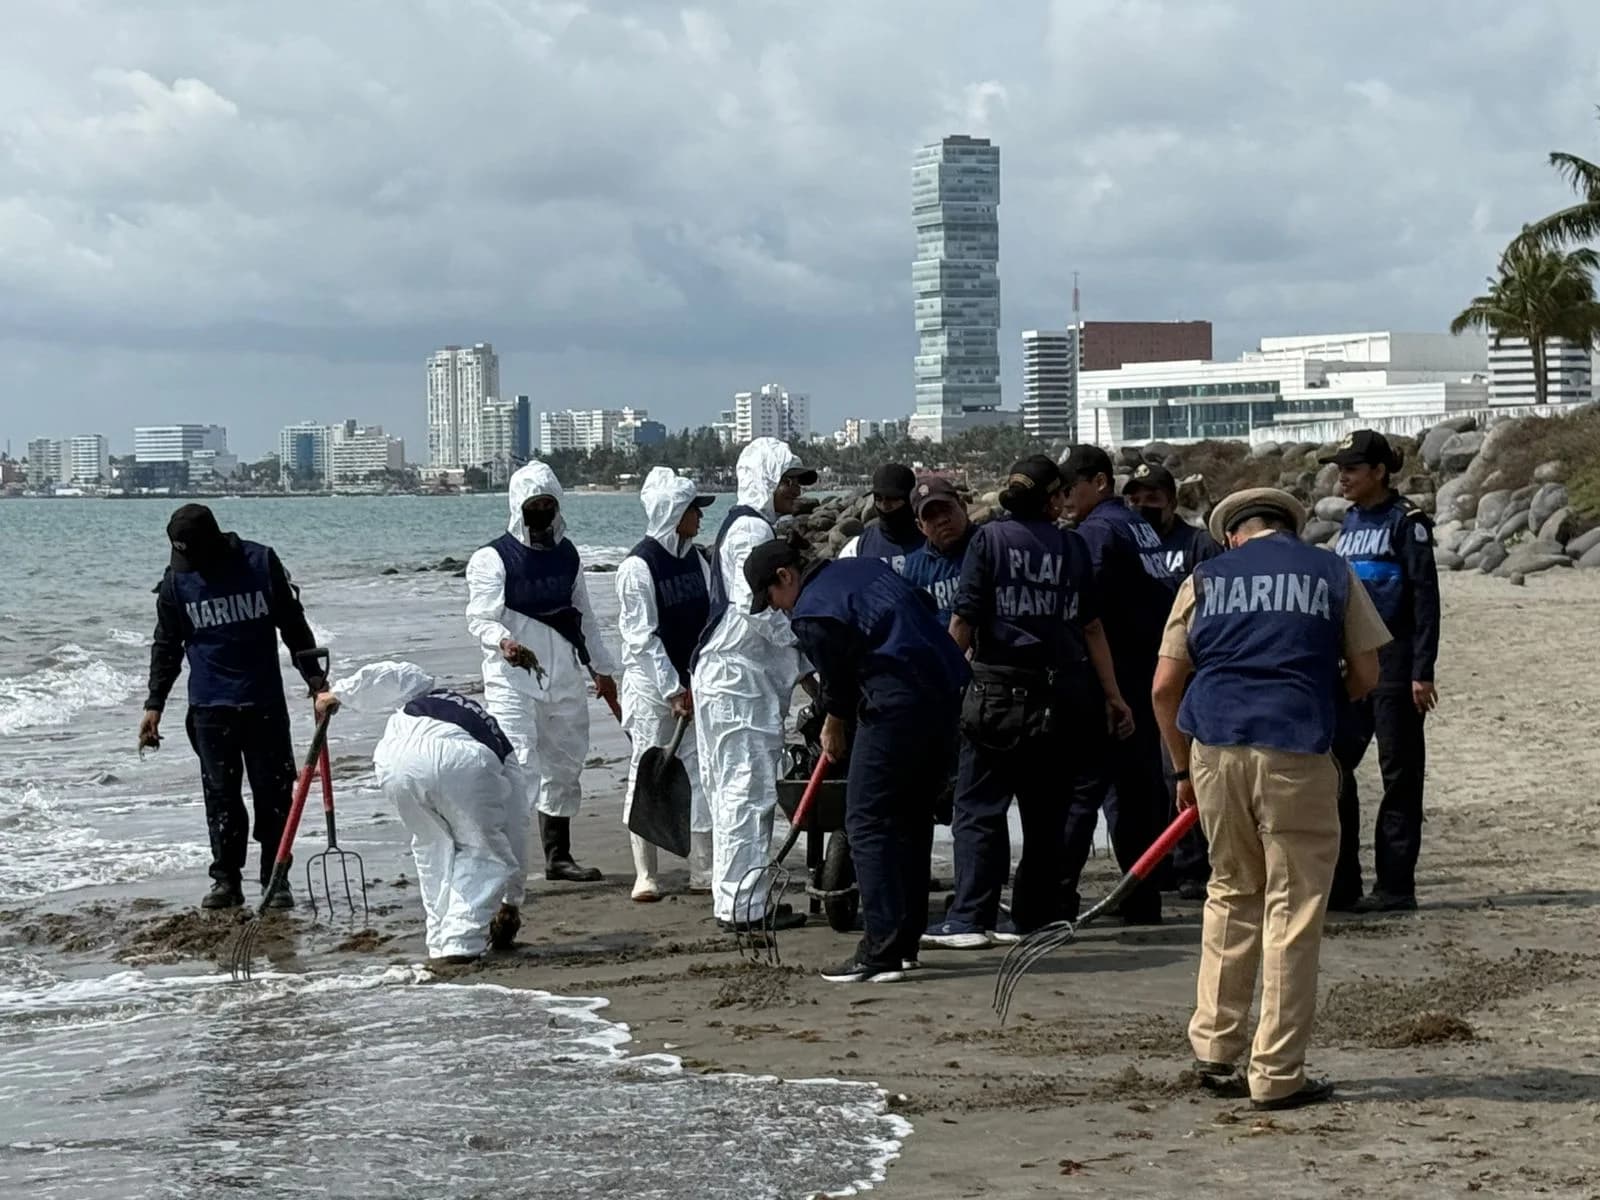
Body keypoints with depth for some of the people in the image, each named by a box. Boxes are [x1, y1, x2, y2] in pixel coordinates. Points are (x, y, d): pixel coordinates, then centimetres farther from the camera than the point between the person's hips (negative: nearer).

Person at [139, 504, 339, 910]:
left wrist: (318, 684, -3)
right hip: (209, 707, 1)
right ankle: (225, 878, 12)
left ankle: (276, 880, 11)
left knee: (273, 792, 2)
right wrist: (154, 705, 5)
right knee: (220, 794, 3)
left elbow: (294, 628, 1)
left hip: (264, 701, -1)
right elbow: (167, 646, 8)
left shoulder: (260, 562, -5)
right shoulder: (176, 579, -2)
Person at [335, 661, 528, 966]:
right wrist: (511, 902, 50)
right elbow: (515, 830, 41)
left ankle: (440, 942, 24)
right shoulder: (503, 754, 38)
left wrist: (337, 693, 33)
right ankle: (461, 943, 6)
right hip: (461, 761, -2)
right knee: (483, 851, 19)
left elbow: (390, 676, 25)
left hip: (394, 760, 3)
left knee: (430, 846, 26)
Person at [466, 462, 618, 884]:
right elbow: (480, 618, -15)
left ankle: (558, 856, 26)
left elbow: (584, 614, 22)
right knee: (520, 767, -17)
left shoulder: (566, 553, 13)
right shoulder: (493, 559, -7)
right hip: (513, 679, -7)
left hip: (565, 676, 7)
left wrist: (601, 668, 24)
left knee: (564, 765, 14)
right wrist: (503, 642, -36)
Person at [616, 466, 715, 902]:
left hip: (695, 683, 6)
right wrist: (674, 690, -16)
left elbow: (711, 619, 12)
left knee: (701, 771, 6)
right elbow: (642, 636, -15)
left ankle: (704, 869, 12)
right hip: (652, 686, -6)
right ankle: (645, 874, 5)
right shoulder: (638, 566, -13)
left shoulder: (695, 559, 8)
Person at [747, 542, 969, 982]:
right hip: (947, 691, 9)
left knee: (867, 822, -4)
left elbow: (836, 681, -2)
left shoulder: (811, 613, -7)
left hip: (897, 706, -9)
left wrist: (834, 731, 18)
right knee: (914, 817, 16)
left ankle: (881, 953, -9)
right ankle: (905, 942, 21)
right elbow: (925, 605, 26)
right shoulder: (866, 566, 18)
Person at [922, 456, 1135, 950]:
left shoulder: (989, 538, -1)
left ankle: (970, 919, -10)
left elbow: (964, 620, -6)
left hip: (999, 689, -3)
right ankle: (1036, 916, 15)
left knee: (979, 806, -2)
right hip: (1061, 693, 3)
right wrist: (1113, 696, 13)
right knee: (1046, 810, 12)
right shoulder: (1072, 545, 7)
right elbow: (1092, 626, 8)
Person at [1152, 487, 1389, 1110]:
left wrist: (1184, 770, 20)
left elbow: (1164, 689, 9)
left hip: (1215, 748, 3)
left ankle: (1214, 1046, 20)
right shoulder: (1332, 575, 10)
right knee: (1293, 910, 3)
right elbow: (1364, 677, 10)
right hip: (1296, 752, -2)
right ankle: (1277, 1075, 5)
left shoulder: (1204, 579, 12)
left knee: (1231, 893, 20)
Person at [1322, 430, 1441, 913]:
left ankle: (1396, 886, 4)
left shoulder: (1406, 521, -7)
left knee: (1400, 774, 0)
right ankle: (1340, 885, 11)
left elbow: (1425, 598, -11)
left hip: (1394, 662, -8)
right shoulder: (1351, 521, 15)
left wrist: (1422, 672, -16)